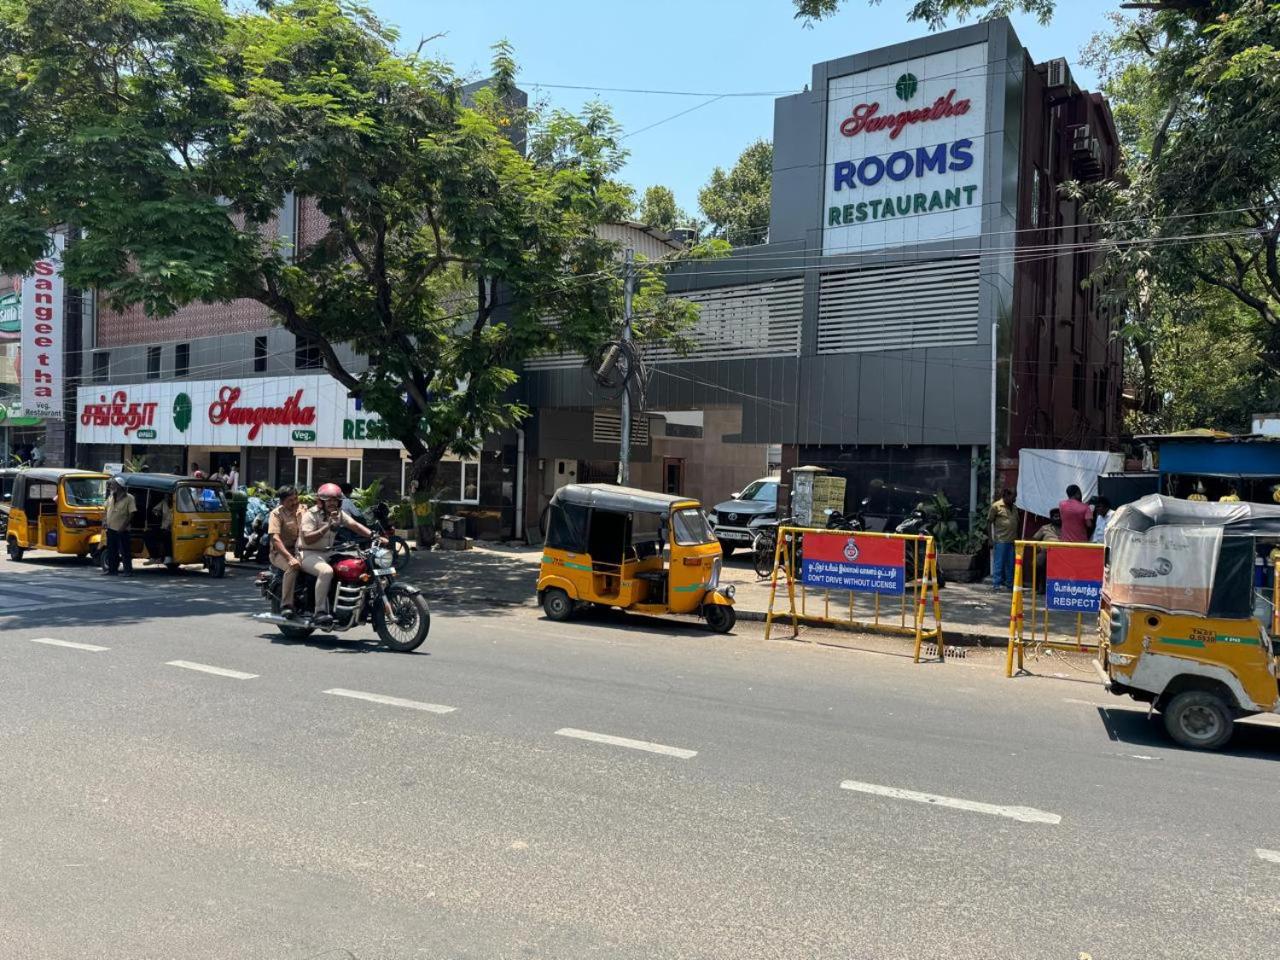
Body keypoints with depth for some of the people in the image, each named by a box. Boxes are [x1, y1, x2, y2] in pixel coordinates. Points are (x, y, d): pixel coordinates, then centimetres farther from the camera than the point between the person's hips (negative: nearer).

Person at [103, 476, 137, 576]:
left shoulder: (129, 498, -9)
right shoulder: (111, 496, 10)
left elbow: (131, 513, -12)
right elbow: (106, 510, 19)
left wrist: (124, 525, -18)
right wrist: (104, 521, 4)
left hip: (121, 530, -6)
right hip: (110, 528, 6)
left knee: (125, 551, -3)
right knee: (111, 551, 12)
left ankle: (128, 570, 1)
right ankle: (111, 569, 20)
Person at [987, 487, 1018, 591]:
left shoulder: (1014, 508, 17)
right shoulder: (996, 506, -3)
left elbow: (1016, 523, 23)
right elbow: (989, 522, -3)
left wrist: (1017, 538, 17)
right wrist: (990, 539, -8)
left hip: (1012, 540, 6)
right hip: (1000, 540, -6)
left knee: (1010, 564, 9)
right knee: (999, 563, -2)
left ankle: (1009, 584, 16)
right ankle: (997, 584, 2)